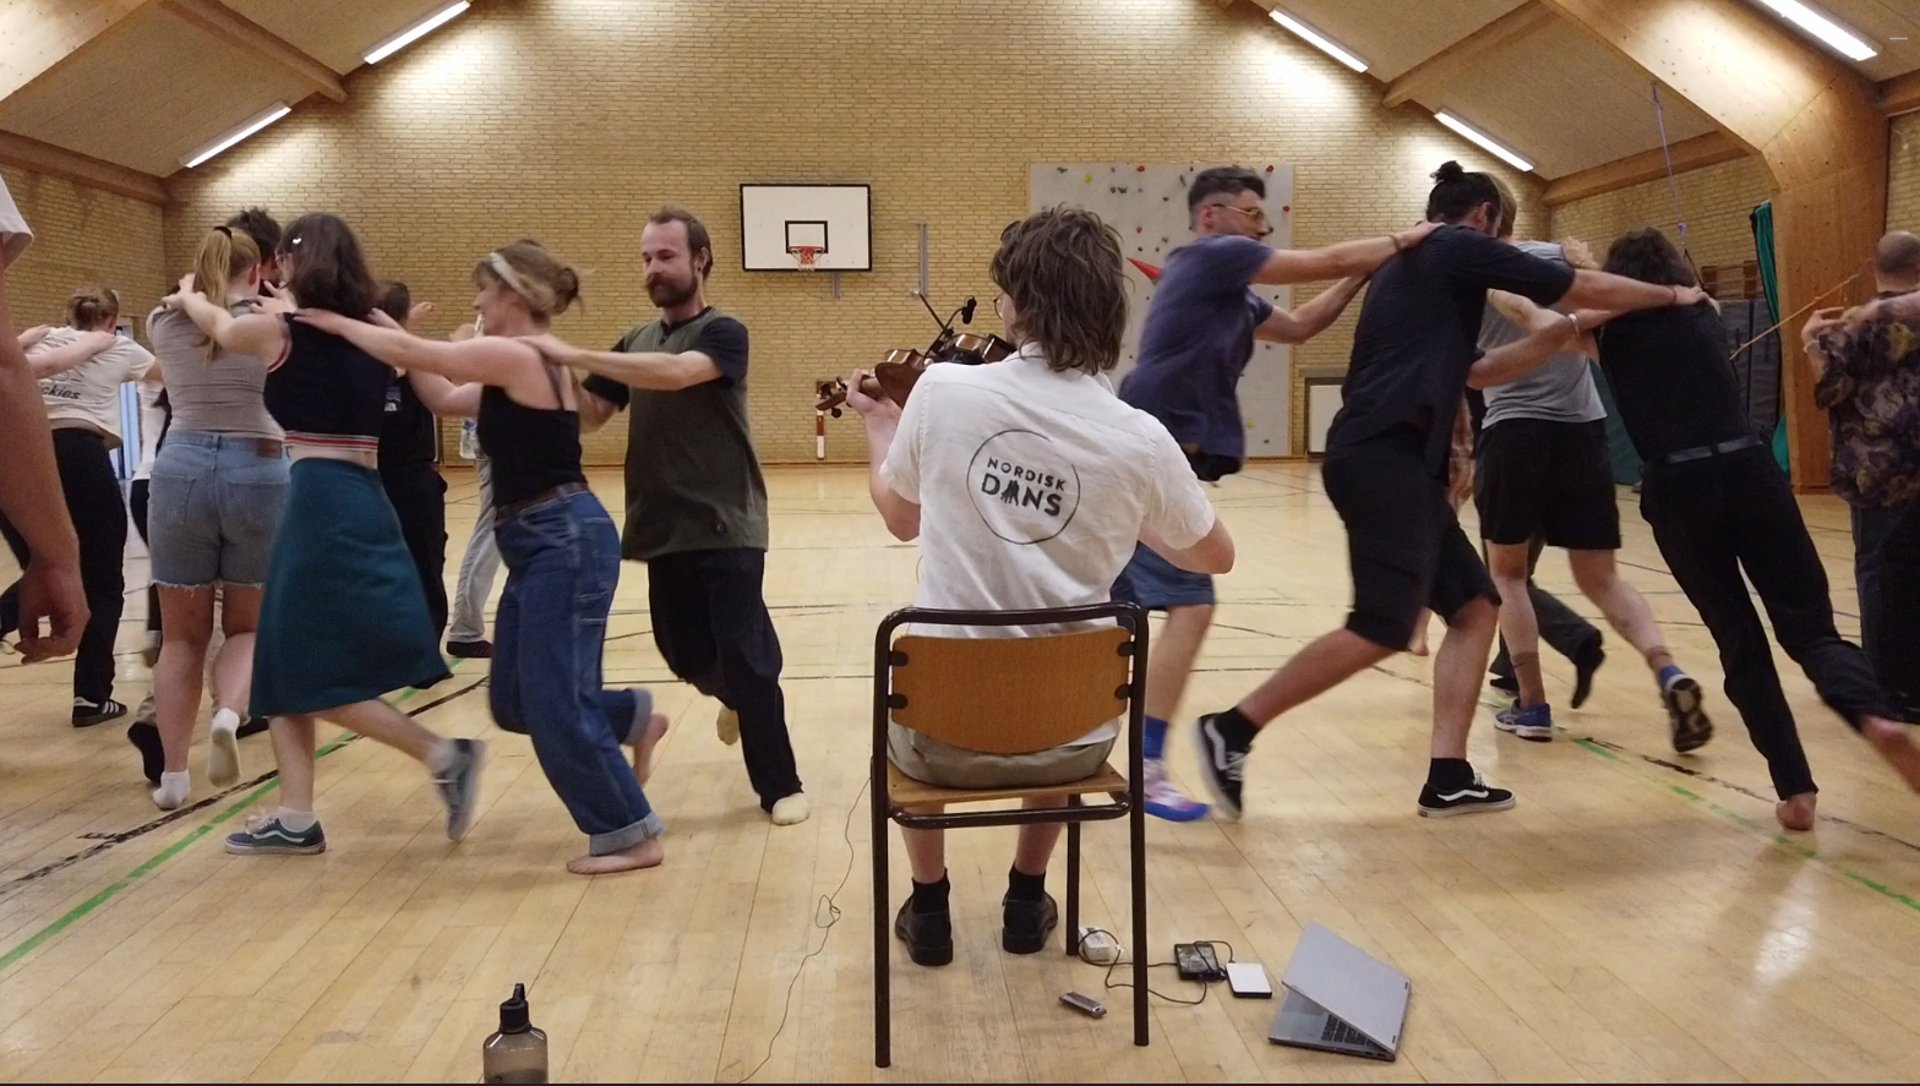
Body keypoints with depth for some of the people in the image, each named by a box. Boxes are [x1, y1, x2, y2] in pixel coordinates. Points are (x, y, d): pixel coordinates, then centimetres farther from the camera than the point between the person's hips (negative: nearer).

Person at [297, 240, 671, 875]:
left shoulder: (514, 357, -14)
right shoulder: (523, 368, 16)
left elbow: (407, 354, -9)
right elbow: (446, 400, 24)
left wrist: (335, 321, 4)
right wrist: (401, 337, 19)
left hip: (566, 540, -10)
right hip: (544, 545, 10)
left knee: (554, 700, -6)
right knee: (515, 700, 13)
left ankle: (632, 834, 3)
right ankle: (633, 718, 25)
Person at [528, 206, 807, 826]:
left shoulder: (722, 333, -9)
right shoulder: (635, 342, 11)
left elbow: (676, 373, -30)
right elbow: (589, 416, 5)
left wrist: (574, 355, -31)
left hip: (726, 528, -6)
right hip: (665, 530, 6)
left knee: (745, 657, -5)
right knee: (686, 655, 14)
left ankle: (780, 786, 10)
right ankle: (735, 696, 48)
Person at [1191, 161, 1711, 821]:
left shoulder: (1412, 265, 28)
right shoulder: (1461, 248, 2)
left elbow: (1481, 369, 34)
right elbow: (1590, 289, 4)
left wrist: (1563, 333, 30)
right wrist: (1673, 295, 19)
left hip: (1393, 462, 10)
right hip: (1384, 459, -10)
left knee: (1474, 607, 8)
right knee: (1381, 630, -15)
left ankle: (1448, 777, 4)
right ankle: (1232, 729, -10)